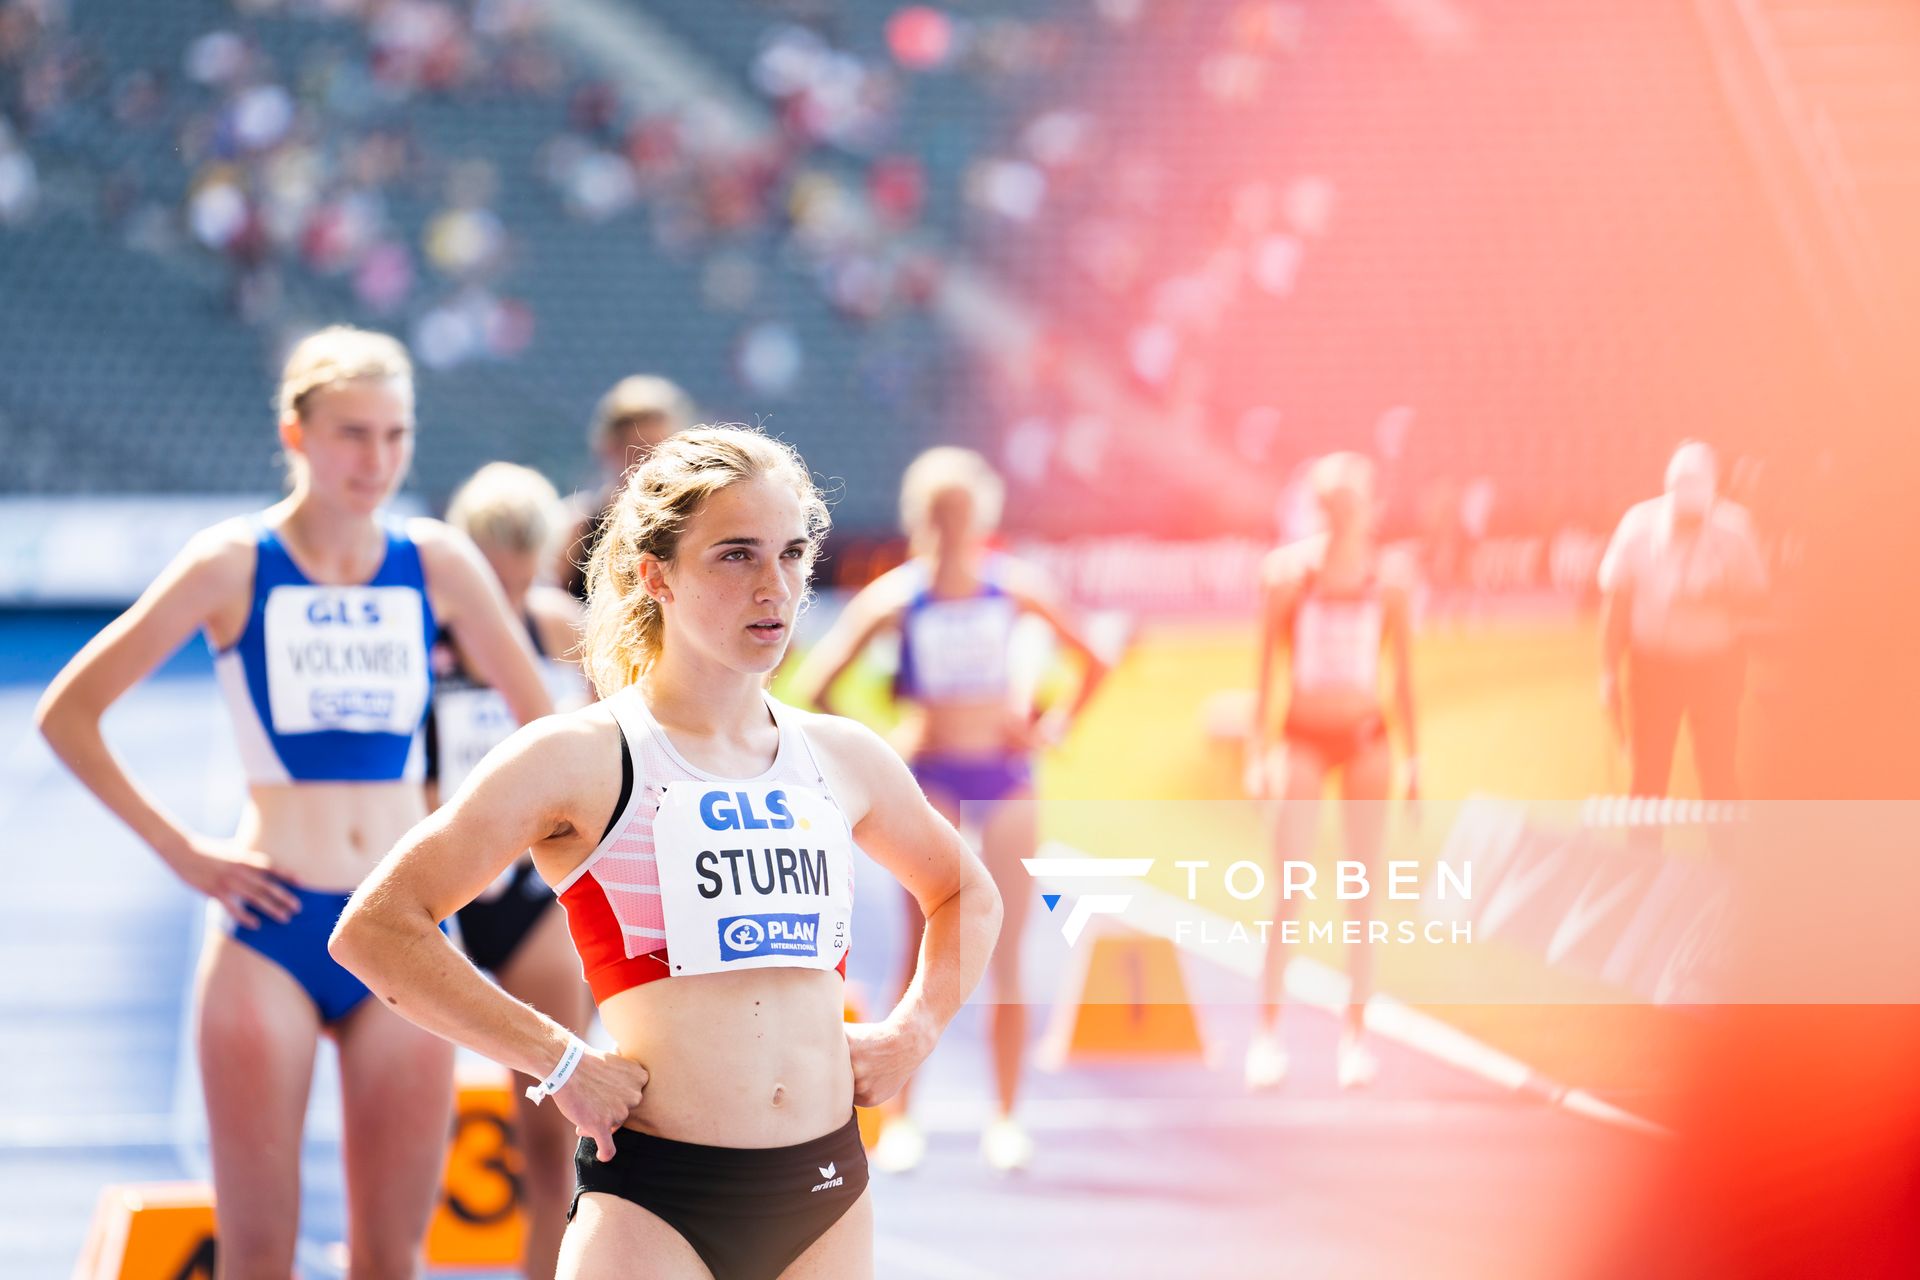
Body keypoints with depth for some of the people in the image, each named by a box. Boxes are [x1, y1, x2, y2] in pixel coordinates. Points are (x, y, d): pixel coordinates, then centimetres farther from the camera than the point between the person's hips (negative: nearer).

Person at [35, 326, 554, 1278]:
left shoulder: (437, 565, 3)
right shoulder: (235, 566, -4)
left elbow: (540, 721, 16)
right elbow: (67, 712, -2)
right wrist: (180, 850, -5)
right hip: (272, 931, -3)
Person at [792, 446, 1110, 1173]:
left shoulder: (1012, 588, -2)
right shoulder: (897, 598, -7)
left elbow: (1093, 661, 10)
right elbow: (816, 684, -4)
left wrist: (1057, 725, 1)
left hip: (1004, 771, 2)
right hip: (931, 776, -2)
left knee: (1006, 951, 2)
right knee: (927, 946, -4)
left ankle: (1006, 1119, 8)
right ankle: (899, 1119, 1)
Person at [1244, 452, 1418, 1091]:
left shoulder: (1390, 577, 2)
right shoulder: (1288, 570, -2)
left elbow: (1404, 674, 8)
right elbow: (1266, 666, 1)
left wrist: (1413, 757, 7)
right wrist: (1259, 750, -3)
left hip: (1367, 738, 2)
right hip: (1305, 740, -2)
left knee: (1363, 890, 4)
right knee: (1288, 889, -7)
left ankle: (1355, 1033, 10)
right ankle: (1267, 1032, -1)